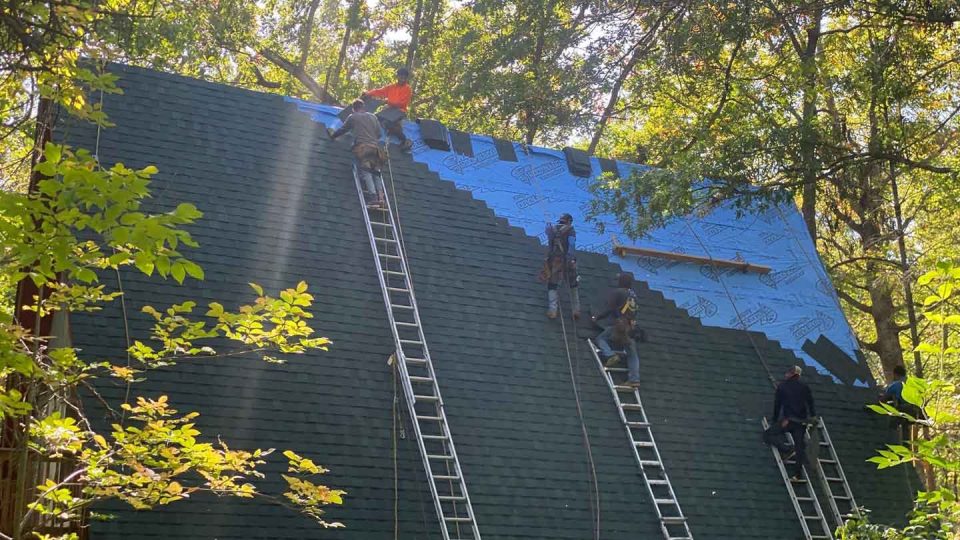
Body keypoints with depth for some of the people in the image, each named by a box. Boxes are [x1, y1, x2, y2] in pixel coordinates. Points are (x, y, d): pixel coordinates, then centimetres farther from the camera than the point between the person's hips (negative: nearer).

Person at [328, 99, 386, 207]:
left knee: (366, 173, -11)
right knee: (376, 173, 4)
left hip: (362, 147, -4)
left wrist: (333, 135, 37)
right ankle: (380, 197, -12)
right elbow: (379, 133, 21)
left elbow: (342, 129, 20)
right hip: (375, 147, 4)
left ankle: (373, 198, -25)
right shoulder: (373, 117, 20)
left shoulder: (352, 117, 10)